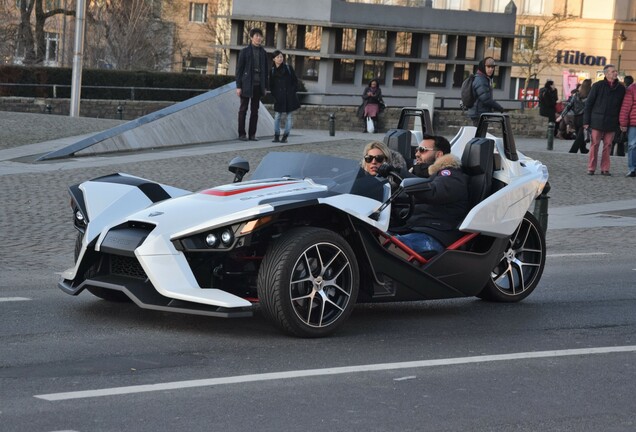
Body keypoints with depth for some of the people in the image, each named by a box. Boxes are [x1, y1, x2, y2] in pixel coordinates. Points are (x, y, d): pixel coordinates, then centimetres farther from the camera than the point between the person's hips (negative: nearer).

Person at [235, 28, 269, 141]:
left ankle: (252, 134, 9)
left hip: (258, 85, 4)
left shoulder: (263, 53, 9)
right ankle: (242, 134, 5)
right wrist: (238, 86, -9)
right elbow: (239, 69, -4)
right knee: (243, 109, 2)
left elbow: (265, 71, 12)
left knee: (255, 110, 5)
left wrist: (265, 87, 8)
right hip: (247, 84, -4)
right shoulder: (245, 51, -2)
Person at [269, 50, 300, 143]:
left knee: (289, 116, 0)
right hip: (279, 97, 1)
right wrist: (274, 95, 0)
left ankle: (285, 136, 5)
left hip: (289, 97, -1)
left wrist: (293, 91, -4)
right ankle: (276, 136, 3)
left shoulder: (288, 68, 3)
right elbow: (271, 85, 11)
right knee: (277, 116, -2)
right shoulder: (272, 71, 6)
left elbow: (295, 81, 5)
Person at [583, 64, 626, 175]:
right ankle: (591, 168, 6)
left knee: (607, 146, 3)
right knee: (594, 145, -1)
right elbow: (588, 103, 1)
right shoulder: (598, 86, -1)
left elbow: (622, 106, 10)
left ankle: (605, 169, 9)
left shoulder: (621, 88, 7)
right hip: (598, 120, -2)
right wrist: (586, 121, -3)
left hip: (611, 123, 2)